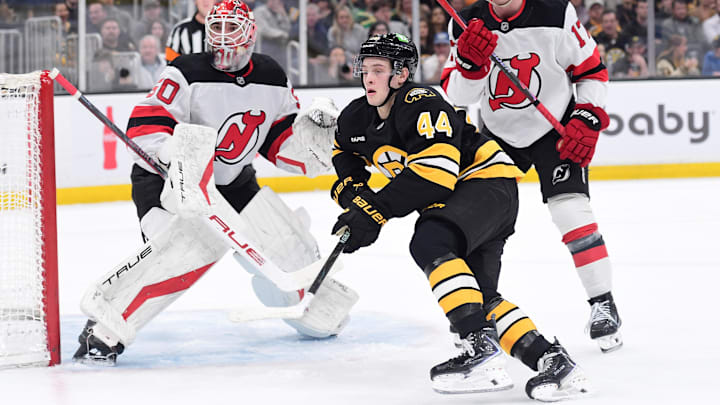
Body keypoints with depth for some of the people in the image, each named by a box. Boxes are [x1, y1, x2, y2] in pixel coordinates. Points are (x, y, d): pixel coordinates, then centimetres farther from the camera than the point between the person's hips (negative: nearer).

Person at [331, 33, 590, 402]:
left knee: (428, 243, -33)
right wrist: (352, 191, 3)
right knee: (480, 297, 0)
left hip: (487, 181, -10)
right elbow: (345, 152, 26)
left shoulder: (422, 106, -24)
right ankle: (551, 360, -1)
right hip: (450, 201, 10)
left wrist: (375, 210, -35)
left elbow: (435, 172, -34)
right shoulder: (356, 119, 4)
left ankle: (482, 351, -42)